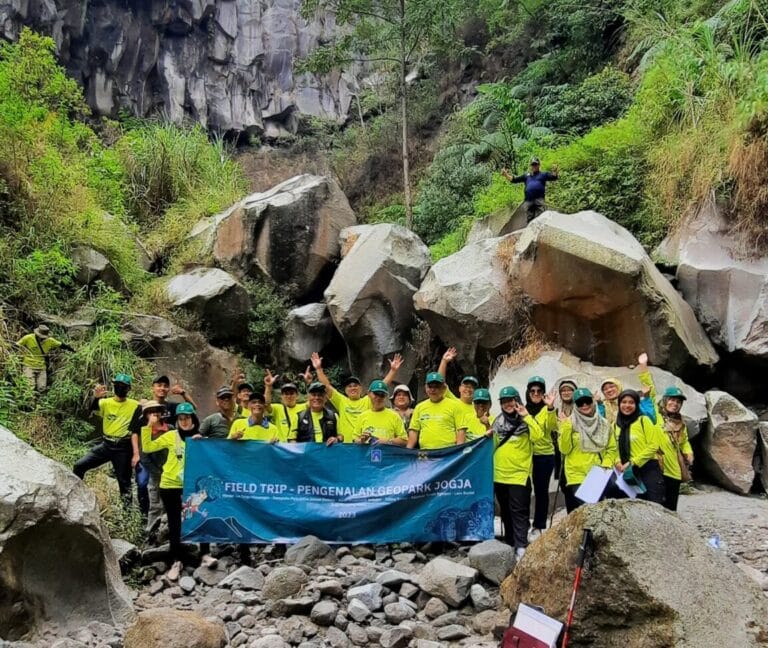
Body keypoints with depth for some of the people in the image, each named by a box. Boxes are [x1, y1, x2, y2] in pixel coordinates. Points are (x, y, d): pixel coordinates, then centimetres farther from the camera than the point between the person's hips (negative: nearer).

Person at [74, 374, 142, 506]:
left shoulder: (135, 406, -3)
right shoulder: (105, 403, 3)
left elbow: (135, 431, -7)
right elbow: (93, 410, -19)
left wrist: (136, 453, -14)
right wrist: (96, 398, -42)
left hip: (123, 448, -3)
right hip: (106, 445, 3)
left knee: (124, 482, 3)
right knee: (79, 466, -5)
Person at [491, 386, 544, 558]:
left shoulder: (525, 420, -3)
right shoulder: (498, 421, 10)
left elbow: (538, 436, -23)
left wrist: (527, 416, -21)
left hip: (519, 474, -5)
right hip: (500, 474, 5)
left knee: (519, 512, -7)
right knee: (505, 511, 14)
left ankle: (521, 547, -8)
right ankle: (509, 542, 24)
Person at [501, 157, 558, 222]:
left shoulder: (543, 174, 15)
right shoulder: (526, 175, 24)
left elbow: (553, 177, 1)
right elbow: (514, 179, 24)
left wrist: (554, 172, -22)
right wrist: (506, 175, 9)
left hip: (539, 200, -3)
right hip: (528, 200, 3)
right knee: (530, 219, 5)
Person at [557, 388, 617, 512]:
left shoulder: (604, 424, 9)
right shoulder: (570, 423, -1)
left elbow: (612, 449, 13)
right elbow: (564, 449, -9)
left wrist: (606, 465, -3)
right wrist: (565, 427, -18)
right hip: (577, 477, -4)